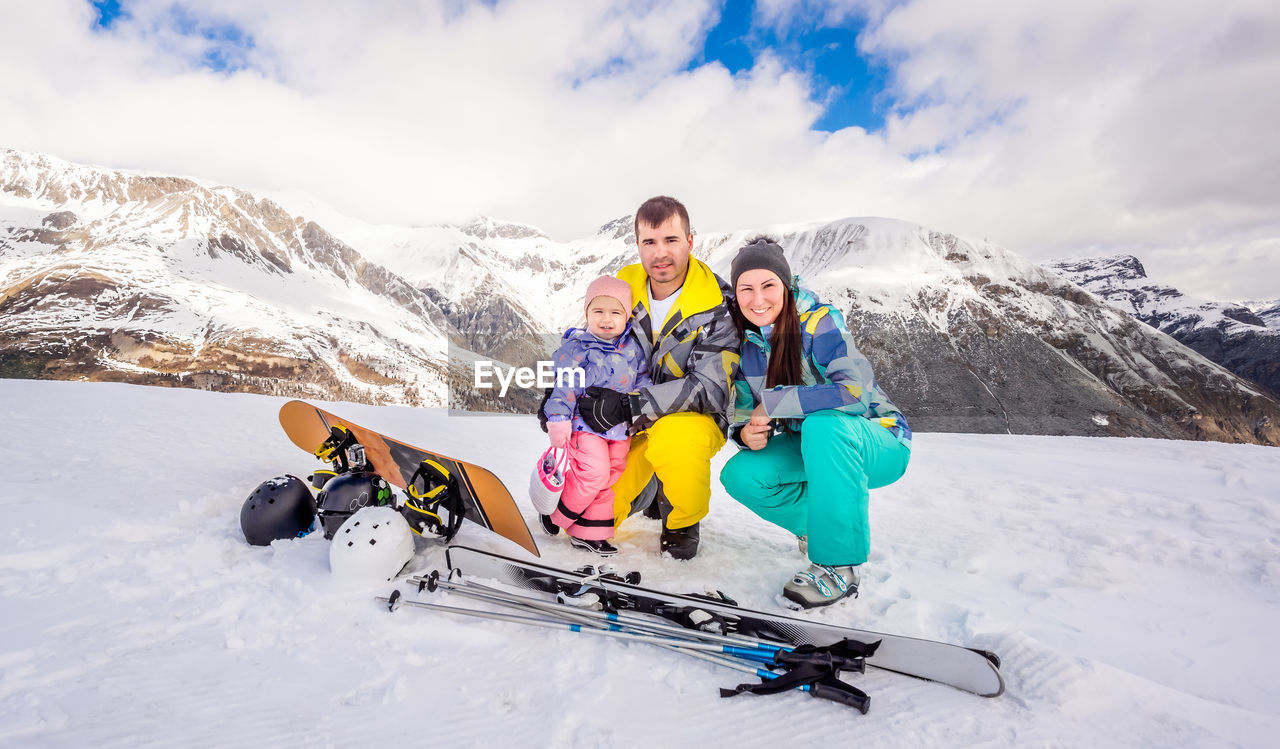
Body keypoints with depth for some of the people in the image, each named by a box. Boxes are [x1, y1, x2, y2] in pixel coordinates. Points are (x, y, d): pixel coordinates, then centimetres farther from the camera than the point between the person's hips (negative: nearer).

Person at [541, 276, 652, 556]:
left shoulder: (632, 348, 2)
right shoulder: (577, 349, -11)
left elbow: (644, 380, 13)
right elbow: (564, 388, -10)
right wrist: (558, 425, -11)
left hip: (621, 426, 6)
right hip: (586, 423, -5)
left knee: (611, 476, 10)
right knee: (594, 473, -15)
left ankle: (589, 532, 23)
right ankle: (555, 514, 10)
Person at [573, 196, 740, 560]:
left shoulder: (718, 306, -16)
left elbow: (710, 388, -23)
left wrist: (632, 405, -32)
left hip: (695, 418, -4)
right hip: (628, 424, 4)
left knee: (674, 438, -40)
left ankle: (683, 522, -7)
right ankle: (646, 486, 25)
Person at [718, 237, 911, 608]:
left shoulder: (819, 322, -21)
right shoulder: (743, 341, -4)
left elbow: (856, 390, -34)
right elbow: (745, 407, 3)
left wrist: (773, 403, -29)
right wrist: (747, 432, -21)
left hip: (878, 444, -5)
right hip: (811, 447, 6)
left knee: (823, 425, -38)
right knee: (740, 476, -18)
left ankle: (839, 565, -24)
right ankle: (822, 524, 8)